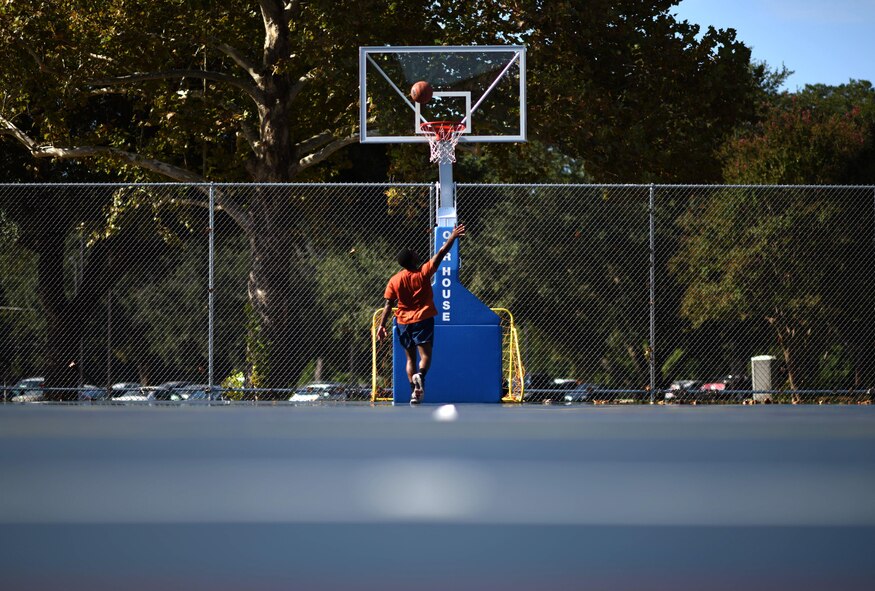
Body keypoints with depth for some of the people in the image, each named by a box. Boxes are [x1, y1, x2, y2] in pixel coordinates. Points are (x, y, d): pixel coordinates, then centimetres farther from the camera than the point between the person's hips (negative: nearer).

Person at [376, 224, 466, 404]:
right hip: (423, 319, -3)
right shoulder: (423, 273, -9)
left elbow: (388, 305, -2)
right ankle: (420, 375, -38)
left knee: (410, 358, 11)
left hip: (403, 322, 3)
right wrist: (453, 237, 3)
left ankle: (414, 392, 2)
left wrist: (382, 325, 3)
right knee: (425, 355, -7)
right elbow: (441, 253, -5)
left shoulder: (394, 281, -2)